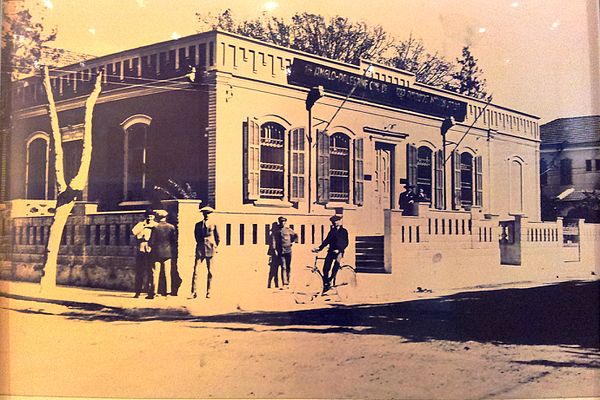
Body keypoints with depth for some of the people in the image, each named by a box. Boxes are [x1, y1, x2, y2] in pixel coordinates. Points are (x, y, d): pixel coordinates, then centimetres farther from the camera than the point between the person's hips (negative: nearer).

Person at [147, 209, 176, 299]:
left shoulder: (155, 227, -9)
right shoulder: (171, 227, -1)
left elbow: (151, 242, -8)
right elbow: (174, 241, 2)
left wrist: (151, 246, 13)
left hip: (157, 252, -2)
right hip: (168, 252, 2)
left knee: (156, 274, 2)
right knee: (167, 273, 7)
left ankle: (154, 292, 1)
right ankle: (168, 291, 5)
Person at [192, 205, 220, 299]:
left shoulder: (213, 225, 5)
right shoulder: (198, 225, 9)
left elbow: (217, 237, 10)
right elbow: (197, 236, 13)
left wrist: (215, 246, 7)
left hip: (210, 250, 0)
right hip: (200, 250, 1)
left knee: (210, 272, 2)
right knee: (196, 271, -7)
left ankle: (208, 292, 9)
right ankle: (194, 292, -6)